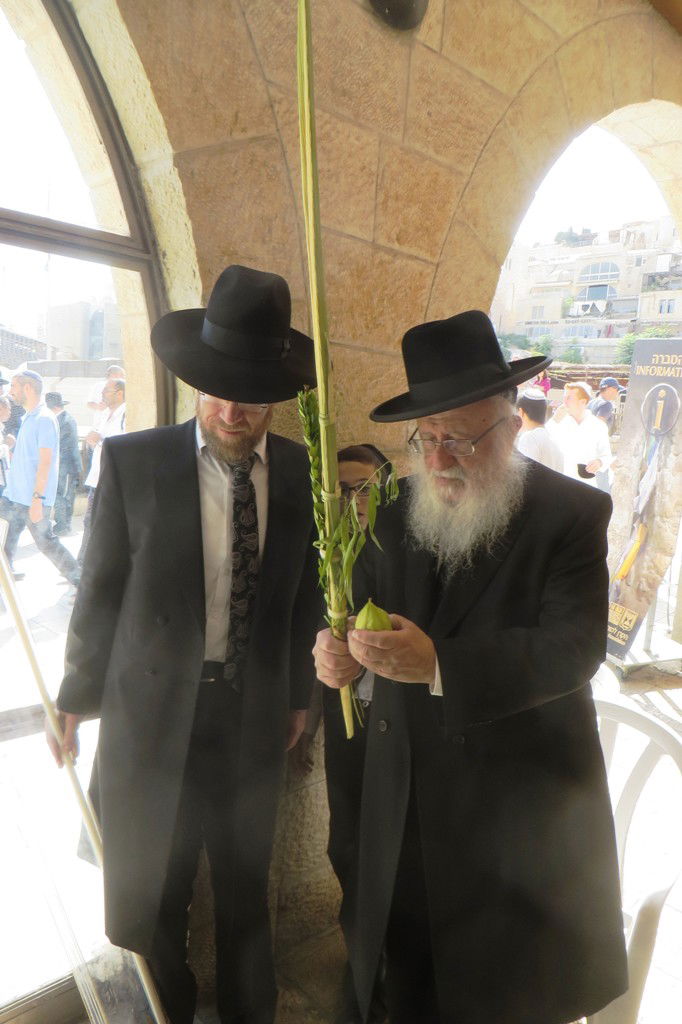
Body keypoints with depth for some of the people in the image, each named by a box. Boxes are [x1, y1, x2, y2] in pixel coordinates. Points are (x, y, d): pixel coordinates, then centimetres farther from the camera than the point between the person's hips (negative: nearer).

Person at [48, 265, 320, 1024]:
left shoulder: (303, 471, -5)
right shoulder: (132, 461, -11)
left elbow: (306, 592, 4)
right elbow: (100, 592, -4)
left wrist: (298, 693, 10)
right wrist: (77, 699, 4)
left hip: (255, 717, 2)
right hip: (151, 715, -1)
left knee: (245, 893, 22)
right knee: (145, 906, 17)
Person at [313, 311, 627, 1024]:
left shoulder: (573, 512, -14)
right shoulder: (397, 512, -1)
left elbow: (574, 648, -22)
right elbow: (364, 608, 4)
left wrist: (438, 664, -33)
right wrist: (340, 650, -20)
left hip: (522, 793, -3)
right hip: (405, 792, 4)